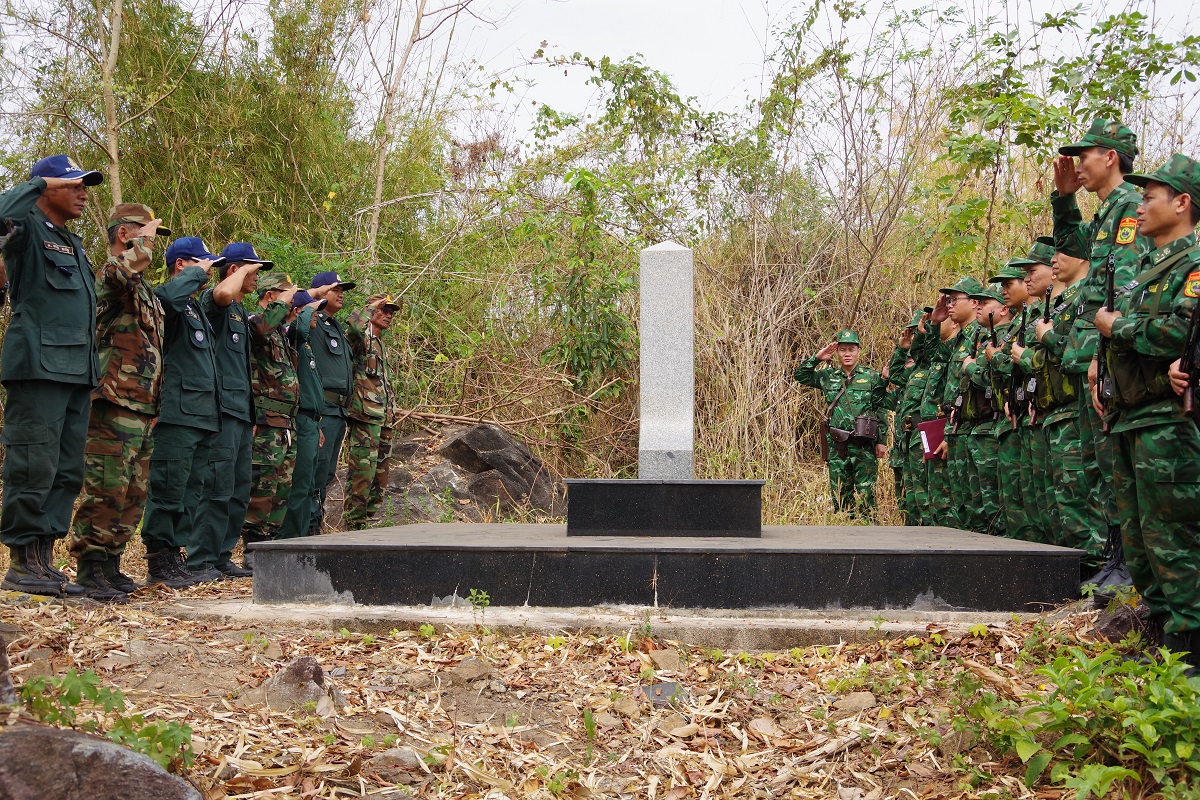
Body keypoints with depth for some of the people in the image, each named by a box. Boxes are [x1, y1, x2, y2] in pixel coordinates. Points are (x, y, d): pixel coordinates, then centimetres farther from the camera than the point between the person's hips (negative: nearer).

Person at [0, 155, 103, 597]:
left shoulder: (74, 244, 24)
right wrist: (39, 183, -10)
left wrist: (93, 371, 19)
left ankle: (43, 560, 13)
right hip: (39, 366, -8)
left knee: (68, 470, 8)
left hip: (76, 373, 9)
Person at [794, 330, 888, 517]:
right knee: (839, 495, 6)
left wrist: (881, 442, -3)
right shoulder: (828, 376, 12)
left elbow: (881, 412, 2)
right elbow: (800, 375, 14)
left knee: (865, 496, -5)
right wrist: (816, 358, 1)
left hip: (864, 445, -3)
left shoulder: (872, 377, 4)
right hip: (837, 445, 3)